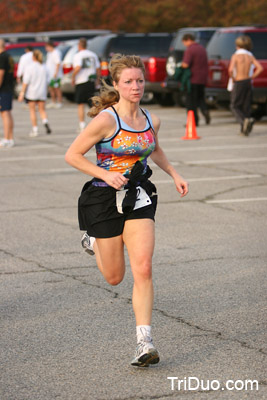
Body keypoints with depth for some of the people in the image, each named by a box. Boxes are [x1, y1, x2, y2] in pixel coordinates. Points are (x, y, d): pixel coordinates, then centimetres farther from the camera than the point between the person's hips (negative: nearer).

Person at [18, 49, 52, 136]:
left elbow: (26, 82, -13)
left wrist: (22, 93, -8)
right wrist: (45, 92, 19)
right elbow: (46, 81, 8)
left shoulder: (30, 68, -11)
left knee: (32, 111, 6)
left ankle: (35, 129, 6)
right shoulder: (44, 68, 1)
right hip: (42, 92, 3)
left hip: (31, 93, -3)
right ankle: (45, 122, -16)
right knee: (42, 110, 11)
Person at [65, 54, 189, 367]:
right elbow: (72, 155, -12)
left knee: (143, 269, -12)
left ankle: (144, 342, -10)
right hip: (105, 199, -3)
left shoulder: (151, 121, 2)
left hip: (139, 197, 3)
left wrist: (174, 174, 11)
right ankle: (93, 242, 43)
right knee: (114, 277, 10)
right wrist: (105, 174, -22)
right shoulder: (106, 120, -15)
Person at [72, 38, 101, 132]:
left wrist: (73, 78, -9)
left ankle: (82, 126, 0)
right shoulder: (93, 55, 8)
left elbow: (77, 68, -23)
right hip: (91, 82, 4)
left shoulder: (78, 55, -8)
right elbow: (98, 69, 8)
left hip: (81, 82, -4)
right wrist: (97, 80, 20)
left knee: (81, 105, 2)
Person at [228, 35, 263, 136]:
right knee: (246, 106, 12)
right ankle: (244, 129, 11)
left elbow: (230, 69, -23)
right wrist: (252, 77, 3)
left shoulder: (235, 56, -10)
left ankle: (245, 120, -24)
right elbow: (260, 68, -5)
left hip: (238, 83, -5)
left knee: (235, 106, 3)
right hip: (248, 83, 5)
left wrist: (232, 78, -5)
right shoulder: (250, 56, 4)